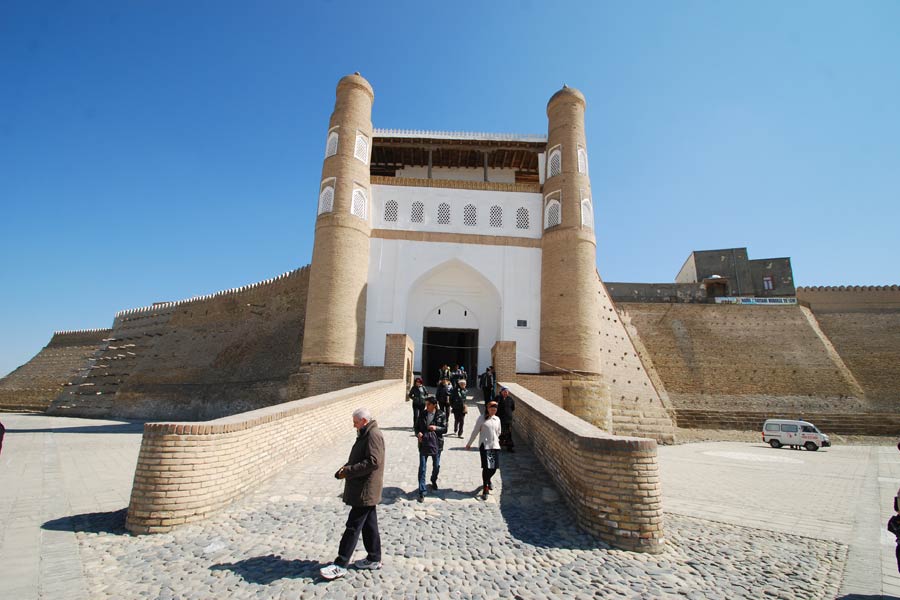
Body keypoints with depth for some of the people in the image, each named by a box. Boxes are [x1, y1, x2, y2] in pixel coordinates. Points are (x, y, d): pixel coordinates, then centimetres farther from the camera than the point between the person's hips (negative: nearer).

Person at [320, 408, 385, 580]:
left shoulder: (373, 435, -19)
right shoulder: (366, 434, 14)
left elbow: (372, 462, -26)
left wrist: (348, 471, -21)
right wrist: (347, 466, 4)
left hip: (365, 491, -10)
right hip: (364, 490, 10)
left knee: (353, 526, -3)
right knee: (369, 525, 17)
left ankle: (340, 565, 5)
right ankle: (374, 559, 28)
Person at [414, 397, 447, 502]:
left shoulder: (441, 415, -7)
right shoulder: (422, 414, -2)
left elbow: (445, 429, -4)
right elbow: (417, 426, 6)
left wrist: (436, 428, -22)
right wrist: (418, 433, -14)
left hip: (436, 444, 0)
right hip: (423, 444, 0)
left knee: (436, 466, 17)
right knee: (422, 468, -2)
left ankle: (434, 481, 47)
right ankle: (422, 492, 7)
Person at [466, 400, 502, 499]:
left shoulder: (497, 419, 8)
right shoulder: (482, 418, -5)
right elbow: (475, 432, 0)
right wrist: (469, 444, 5)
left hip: (495, 445, 5)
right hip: (484, 445, -5)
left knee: (494, 467, 6)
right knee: (486, 467, -8)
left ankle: (487, 480, 38)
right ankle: (485, 488, 8)